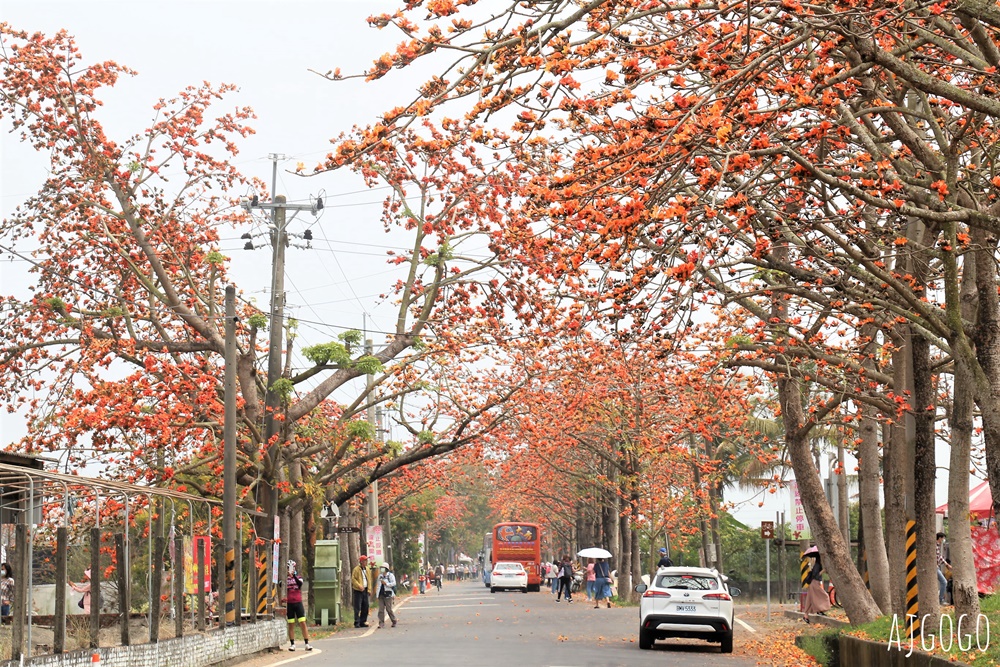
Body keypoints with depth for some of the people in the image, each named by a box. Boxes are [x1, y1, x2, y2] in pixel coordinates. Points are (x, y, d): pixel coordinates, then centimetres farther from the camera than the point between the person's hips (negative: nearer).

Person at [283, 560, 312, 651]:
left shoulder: (298, 578, 7)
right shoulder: (285, 579, 5)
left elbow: (300, 583, -14)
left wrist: (293, 575, -29)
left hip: (298, 603, 0)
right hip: (289, 604, 0)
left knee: (303, 623, -4)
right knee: (291, 625, 3)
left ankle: (307, 644, -3)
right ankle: (292, 644, 9)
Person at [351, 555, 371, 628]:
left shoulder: (367, 569, 14)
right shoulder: (356, 569, -7)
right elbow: (353, 579, -12)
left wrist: (369, 589, 13)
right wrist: (359, 586, -23)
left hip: (365, 590, 7)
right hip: (358, 591, -7)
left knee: (365, 607, 8)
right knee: (358, 607, -8)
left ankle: (363, 622, 15)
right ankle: (357, 623, -7)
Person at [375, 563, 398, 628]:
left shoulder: (390, 575, -2)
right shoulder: (380, 576, 17)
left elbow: (394, 583, -12)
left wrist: (386, 583, -20)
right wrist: (377, 593, 16)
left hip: (388, 595, -6)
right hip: (381, 595, 6)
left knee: (389, 609, -1)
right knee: (381, 610, 0)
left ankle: (394, 622, 15)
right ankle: (381, 623, 1)